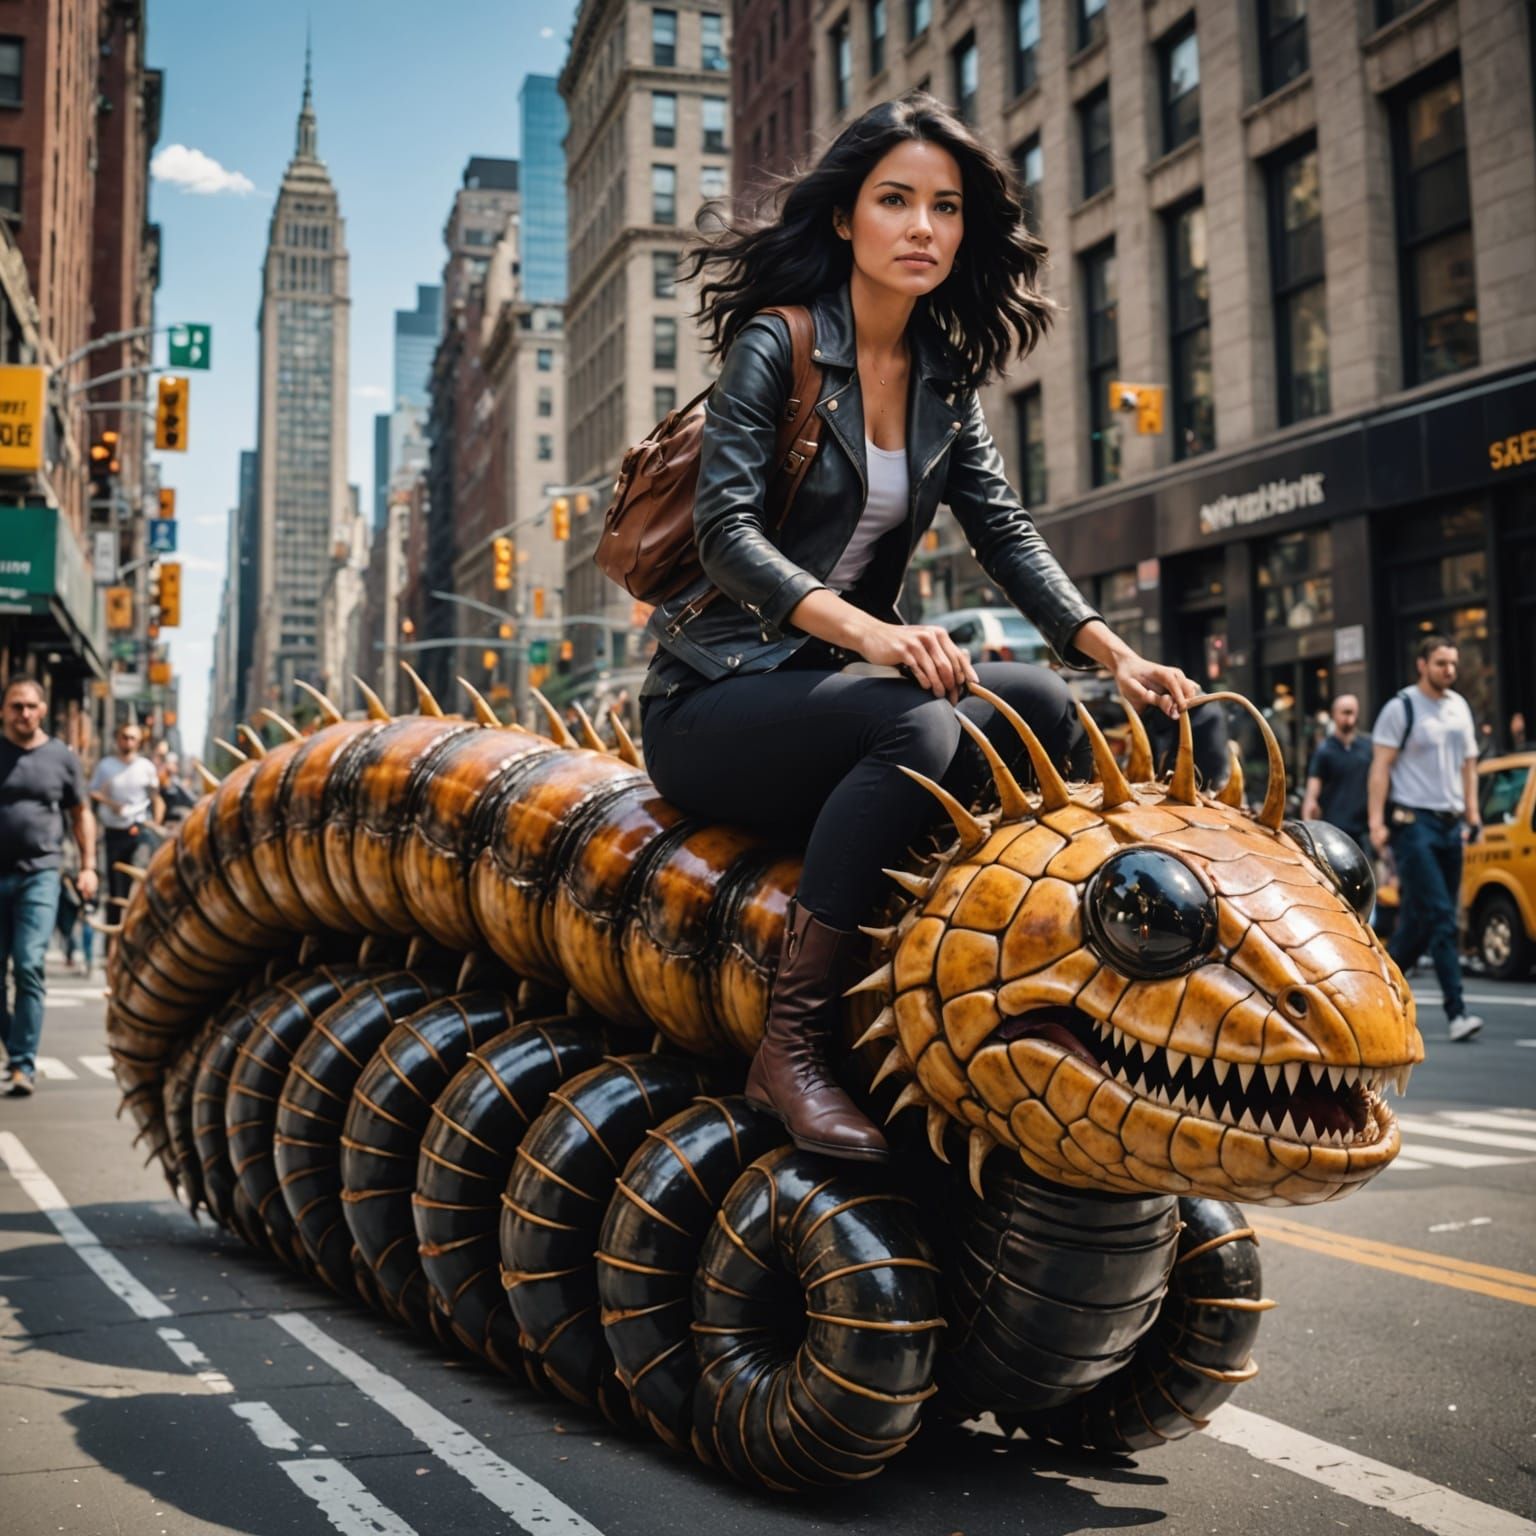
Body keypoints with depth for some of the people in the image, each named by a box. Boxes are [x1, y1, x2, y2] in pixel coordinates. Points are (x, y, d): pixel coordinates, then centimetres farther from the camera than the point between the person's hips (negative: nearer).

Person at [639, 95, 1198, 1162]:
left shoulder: (945, 376, 12)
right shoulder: (775, 346, -8)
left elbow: (1006, 531, 7)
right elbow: (728, 532, -20)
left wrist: (1115, 652, -9)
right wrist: (868, 631, -35)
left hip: (836, 686, 6)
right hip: (713, 701, -6)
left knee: (1040, 705, -17)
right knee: (915, 727, -33)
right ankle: (790, 1052, -30)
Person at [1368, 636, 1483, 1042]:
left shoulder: (1460, 707, 15)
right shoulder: (1401, 707, -4)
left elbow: (1468, 763, 20)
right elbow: (1381, 767, -7)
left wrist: (1472, 815, 13)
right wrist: (1377, 821, -14)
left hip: (1450, 824, 7)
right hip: (1414, 822, -6)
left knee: (1420, 920, 7)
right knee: (1441, 918, -13)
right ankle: (1457, 1011, -14)